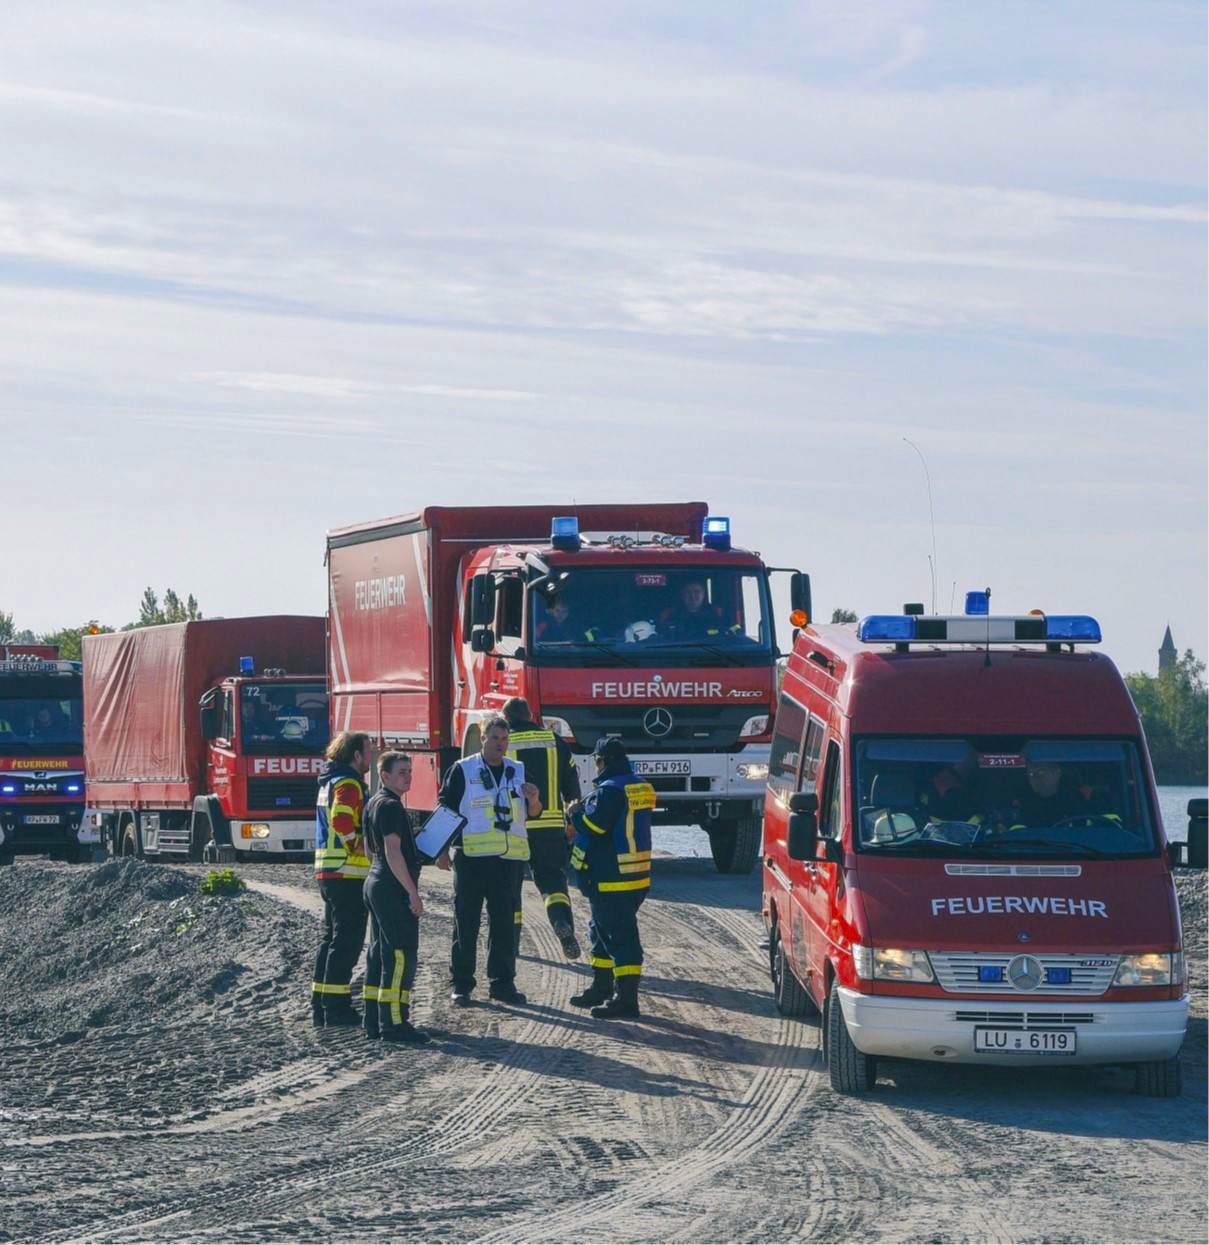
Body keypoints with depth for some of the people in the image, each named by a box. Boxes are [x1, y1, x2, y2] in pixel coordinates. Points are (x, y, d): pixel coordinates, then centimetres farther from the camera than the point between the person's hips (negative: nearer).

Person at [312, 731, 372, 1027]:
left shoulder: (330, 781, 18)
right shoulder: (349, 784, -13)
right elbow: (342, 820, -27)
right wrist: (359, 847, -15)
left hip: (327, 871, 10)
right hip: (347, 872, -10)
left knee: (333, 937, 15)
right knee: (347, 939, -7)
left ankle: (321, 1004, 18)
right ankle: (336, 1006, -8)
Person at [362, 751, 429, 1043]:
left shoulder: (373, 804, 16)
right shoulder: (391, 806, -15)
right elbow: (393, 852, -21)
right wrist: (413, 893, -21)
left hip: (375, 881, 11)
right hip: (393, 887, -11)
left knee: (379, 951, 13)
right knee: (401, 954, -11)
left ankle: (374, 1020, 15)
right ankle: (394, 1023, -15)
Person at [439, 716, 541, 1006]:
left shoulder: (518, 772, 12)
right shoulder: (463, 770, 1)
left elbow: (533, 813, 14)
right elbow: (445, 810, 2)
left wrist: (533, 800, -9)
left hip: (507, 858, 3)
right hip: (471, 856, -3)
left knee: (503, 922, 6)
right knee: (466, 922, 0)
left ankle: (502, 982, 13)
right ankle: (460, 985, 5)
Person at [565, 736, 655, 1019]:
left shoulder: (611, 790, -18)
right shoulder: (640, 788, 13)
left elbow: (593, 824, -21)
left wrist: (575, 814, 0)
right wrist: (580, 827, 16)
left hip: (611, 879, -10)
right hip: (635, 876, 10)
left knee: (619, 936, -9)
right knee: (602, 932, 22)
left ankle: (625, 998, -9)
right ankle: (601, 988, 31)